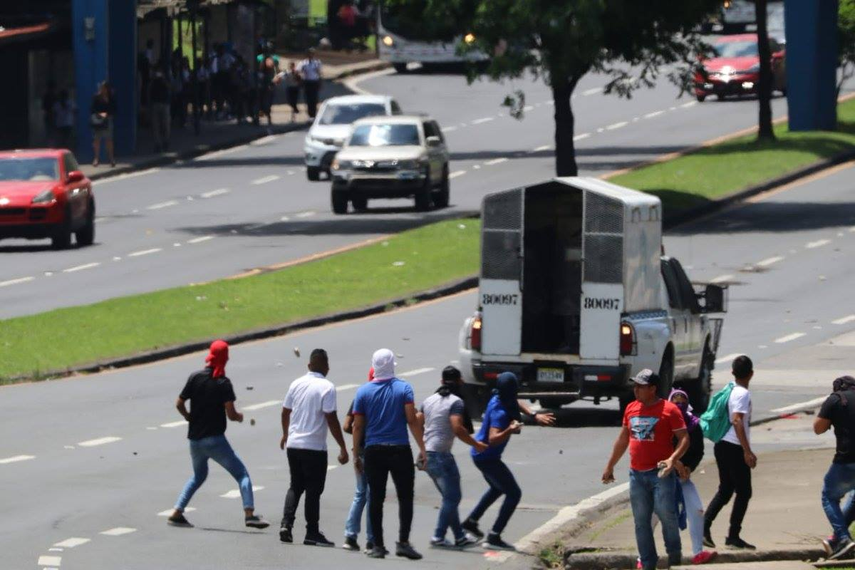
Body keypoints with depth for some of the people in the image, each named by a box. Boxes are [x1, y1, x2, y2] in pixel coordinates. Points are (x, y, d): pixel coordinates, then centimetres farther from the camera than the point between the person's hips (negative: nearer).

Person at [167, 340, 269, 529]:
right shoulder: (223, 383, -10)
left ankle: (176, 513, 20)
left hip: (195, 439, 5)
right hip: (215, 439, -5)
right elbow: (231, 414, -15)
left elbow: (179, 404, 2)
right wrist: (239, 416, 7)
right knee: (241, 473, 0)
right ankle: (249, 513, -17)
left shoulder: (195, 378, 0)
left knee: (198, 475, 26)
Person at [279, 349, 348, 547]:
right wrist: (343, 448, -11)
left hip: (293, 444, 5)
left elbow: (285, 413, 16)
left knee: (296, 486, 16)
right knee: (313, 489, 3)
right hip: (314, 447, -5)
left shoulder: (297, 384, 6)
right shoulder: (327, 387, -12)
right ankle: (312, 533, 5)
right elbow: (331, 419, -16)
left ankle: (286, 523, 2)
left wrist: (285, 434, 35)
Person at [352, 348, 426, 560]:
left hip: (374, 452, 2)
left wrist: (356, 455, 10)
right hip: (400, 451, -2)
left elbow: (358, 426, 3)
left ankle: (378, 545, 6)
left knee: (376, 498, 7)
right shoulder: (403, 388, -4)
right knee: (405, 497, 4)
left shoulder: (363, 391, 2)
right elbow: (412, 420, -9)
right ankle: (403, 541, -8)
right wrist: (422, 449, -6)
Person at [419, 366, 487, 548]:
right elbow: (457, 429, -21)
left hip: (427, 455, 8)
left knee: (450, 497, 16)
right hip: (441, 455, -8)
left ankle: (460, 536, 19)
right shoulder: (456, 402, -10)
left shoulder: (430, 400, 13)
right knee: (452, 497, -1)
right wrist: (475, 444, -9)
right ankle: (438, 537, -6)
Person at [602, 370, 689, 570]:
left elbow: (684, 438, -8)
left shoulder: (669, 410, -7)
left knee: (666, 514, -11)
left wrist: (672, 459, -24)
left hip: (660, 473, -6)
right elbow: (623, 439, 21)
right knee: (641, 521, 6)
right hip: (637, 474, 6)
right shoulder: (631, 409, 11)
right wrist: (610, 466, 23)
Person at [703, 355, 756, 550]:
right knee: (744, 492, 1)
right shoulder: (743, 394, -14)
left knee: (725, 490, 16)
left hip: (722, 445, 8)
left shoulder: (729, 390, 12)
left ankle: (704, 527, 6)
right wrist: (747, 451, -25)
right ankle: (733, 536, 2)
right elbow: (737, 421, -24)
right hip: (735, 448, -8)